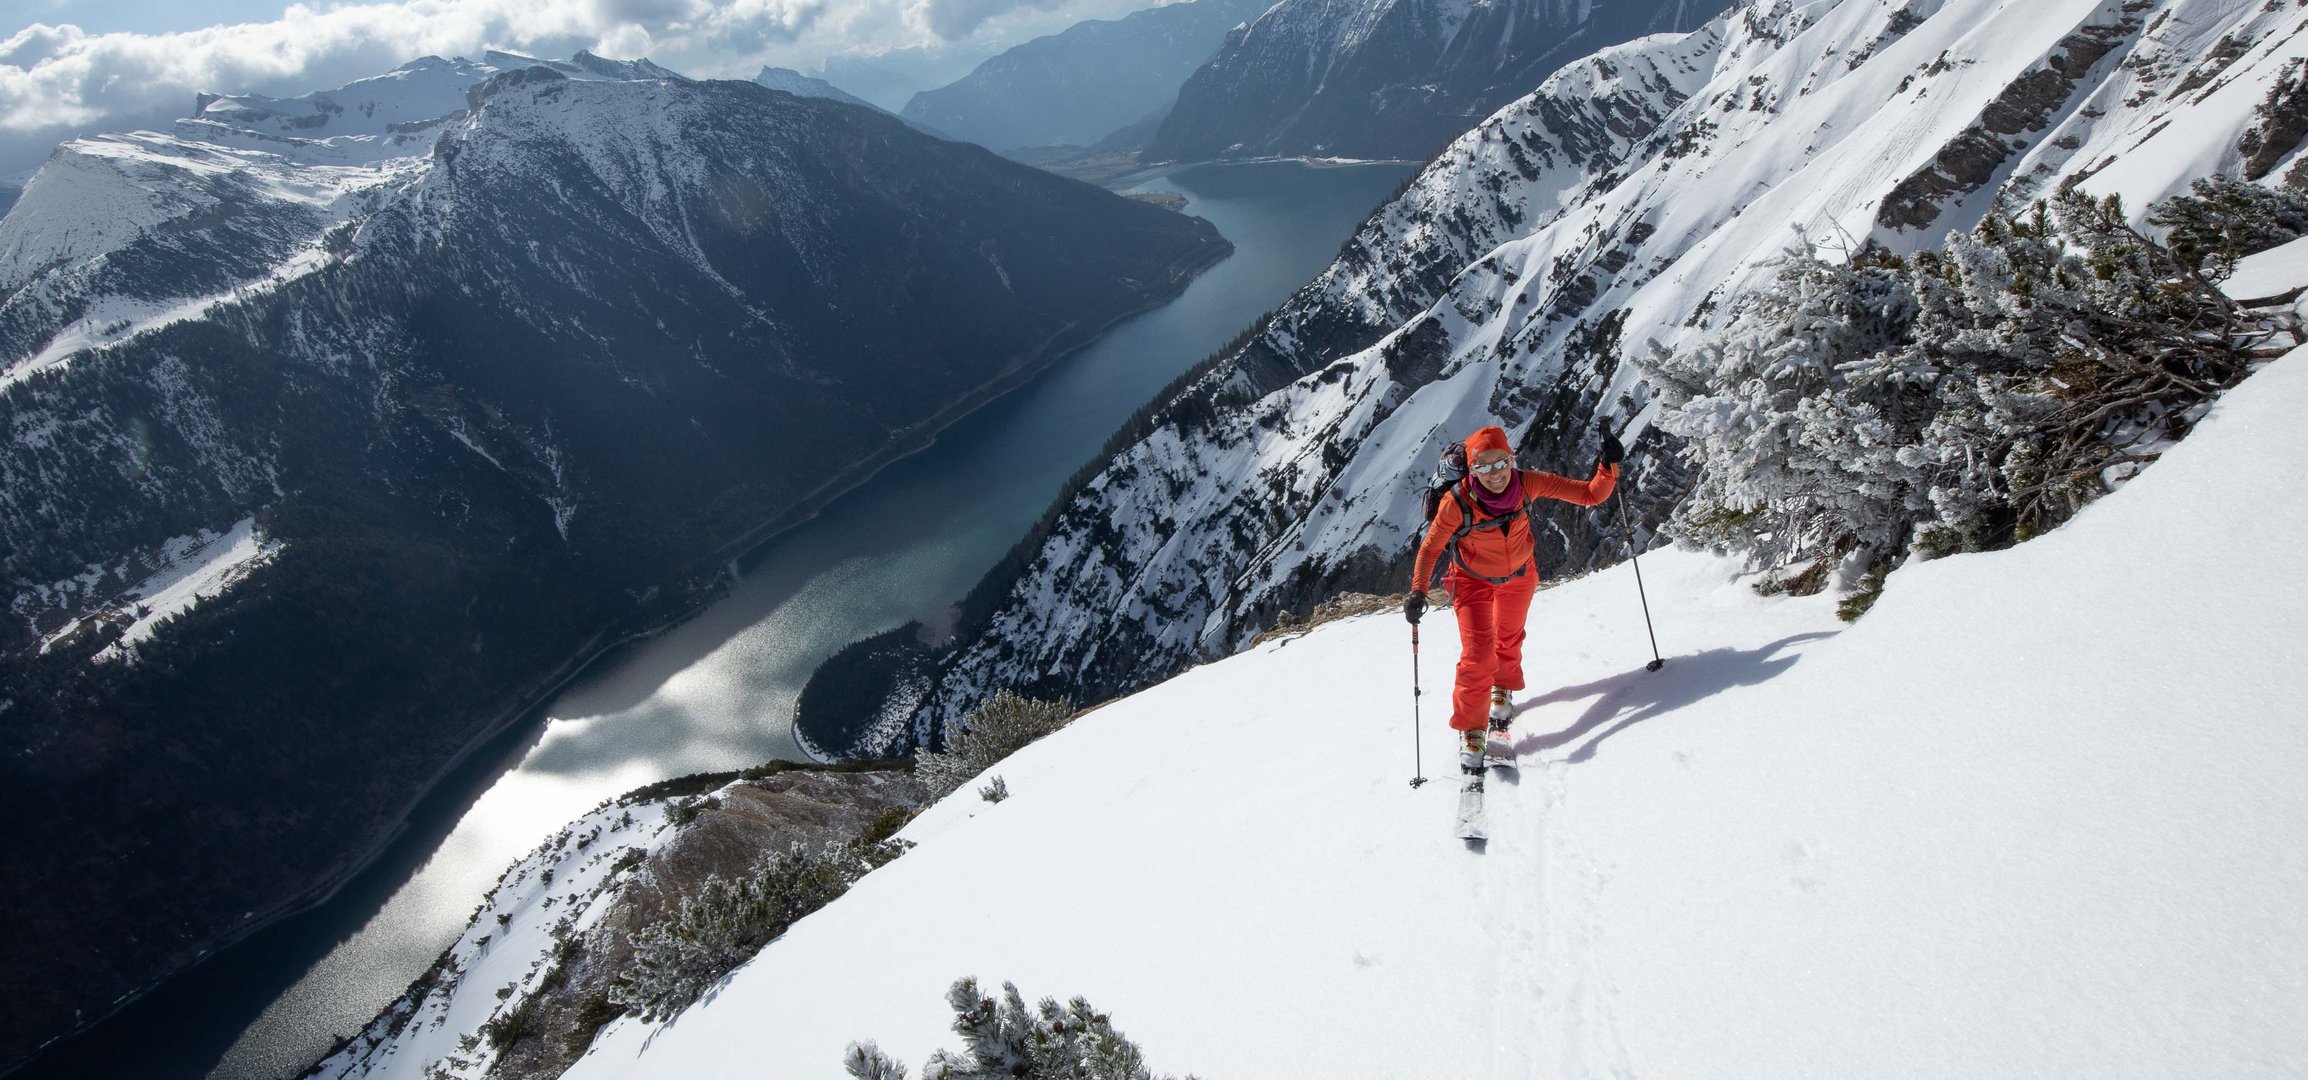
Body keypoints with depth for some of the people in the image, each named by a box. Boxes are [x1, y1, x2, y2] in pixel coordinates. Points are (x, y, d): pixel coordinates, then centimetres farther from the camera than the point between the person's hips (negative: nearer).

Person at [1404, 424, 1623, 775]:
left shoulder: (1528, 483, -28)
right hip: (1473, 581, -3)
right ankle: (1470, 730, 7)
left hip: (1519, 575, 3)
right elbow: (1431, 548, -20)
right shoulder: (1457, 502, -33)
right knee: (1478, 655, -13)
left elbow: (1590, 494, -21)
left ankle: (1503, 690, 57)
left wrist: (1609, 465, -36)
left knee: (1508, 639, 26)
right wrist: (1418, 591, -29)